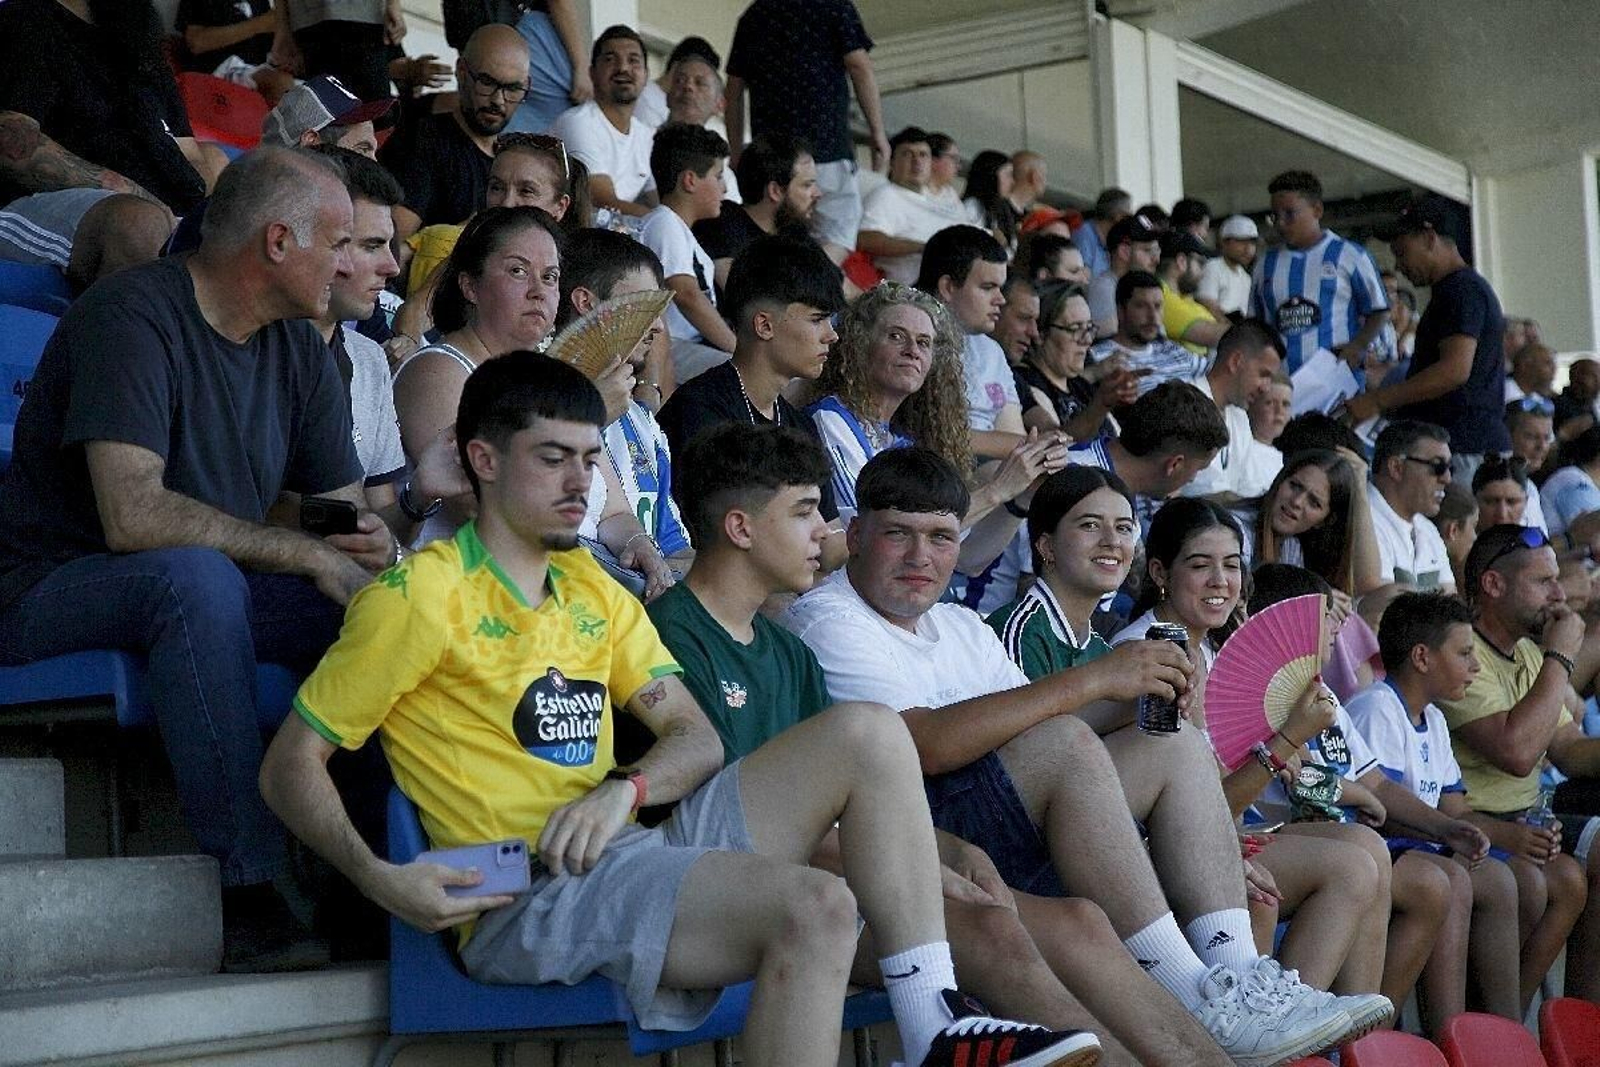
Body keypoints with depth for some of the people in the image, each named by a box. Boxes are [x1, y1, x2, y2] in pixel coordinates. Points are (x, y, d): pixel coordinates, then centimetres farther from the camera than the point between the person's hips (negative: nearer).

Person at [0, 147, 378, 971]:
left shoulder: (299, 347, 7)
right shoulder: (132, 317, -18)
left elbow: (346, 510, 8)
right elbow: (133, 516, -30)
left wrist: (370, 547, -17)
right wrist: (309, 555, -27)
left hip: (204, 592, 7)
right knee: (194, 573, -38)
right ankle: (251, 901, -39)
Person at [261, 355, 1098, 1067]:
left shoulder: (593, 590, 19)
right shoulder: (419, 597, -4)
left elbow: (697, 738, 14)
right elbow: (290, 767, -3)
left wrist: (625, 788, -9)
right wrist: (379, 879, -21)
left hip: (633, 852, 8)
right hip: (528, 898, -8)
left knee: (868, 734, -5)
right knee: (816, 908, -29)